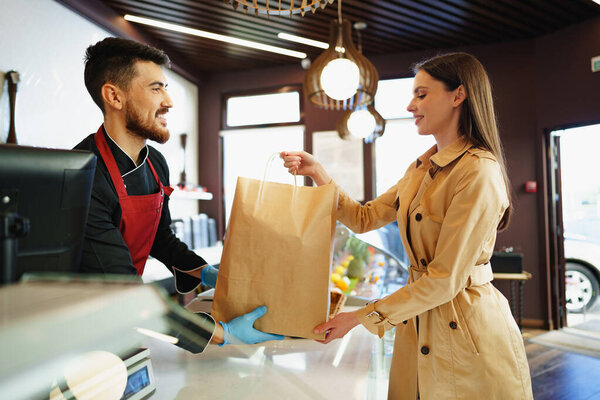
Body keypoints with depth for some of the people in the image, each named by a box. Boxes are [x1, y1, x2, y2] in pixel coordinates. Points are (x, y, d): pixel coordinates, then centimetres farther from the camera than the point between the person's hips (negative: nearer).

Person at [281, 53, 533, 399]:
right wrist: (317, 171, 2)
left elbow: (445, 280, -22)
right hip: (417, 326, 7)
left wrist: (363, 317, -18)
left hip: (467, 330, -7)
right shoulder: (422, 167, 7)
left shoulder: (479, 173, -21)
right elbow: (365, 218, 10)